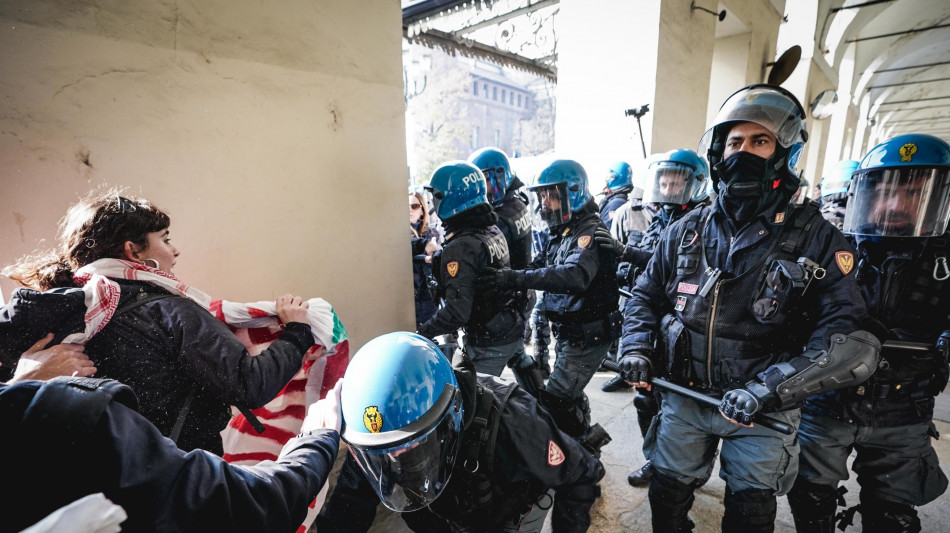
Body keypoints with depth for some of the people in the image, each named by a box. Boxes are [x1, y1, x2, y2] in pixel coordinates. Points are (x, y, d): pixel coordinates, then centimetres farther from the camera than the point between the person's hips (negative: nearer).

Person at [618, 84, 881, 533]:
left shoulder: (814, 238, -9)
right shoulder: (686, 231, 0)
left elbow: (850, 336, -16)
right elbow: (646, 296, 7)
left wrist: (771, 388, -27)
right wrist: (638, 349, -8)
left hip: (763, 410, -1)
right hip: (684, 395, 2)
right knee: (667, 494, 18)